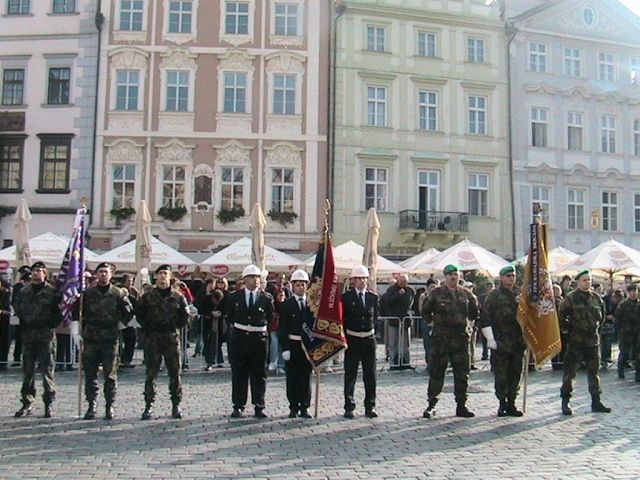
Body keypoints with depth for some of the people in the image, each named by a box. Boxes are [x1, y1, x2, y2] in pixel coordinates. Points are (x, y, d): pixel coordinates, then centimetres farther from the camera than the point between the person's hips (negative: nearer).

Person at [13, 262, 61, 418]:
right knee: (27, 371, 7)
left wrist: (50, 325, -9)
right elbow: (18, 310, 17)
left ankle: (49, 404, 4)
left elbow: (59, 313, -2)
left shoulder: (52, 292, -1)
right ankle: (27, 403, 16)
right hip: (28, 336, 4)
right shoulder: (23, 292, 11)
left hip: (46, 336, -4)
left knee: (47, 370, -3)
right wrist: (23, 326, 7)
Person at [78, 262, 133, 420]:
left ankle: (109, 406, 12)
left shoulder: (118, 293, 2)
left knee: (110, 375, 1)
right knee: (90, 374, 6)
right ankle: (91, 405, 17)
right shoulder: (88, 293, 8)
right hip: (91, 339, 2)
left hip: (111, 339, -2)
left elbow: (127, 314, 3)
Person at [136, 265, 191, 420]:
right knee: (151, 374, 1)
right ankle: (149, 406, 8)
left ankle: (176, 405, 13)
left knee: (175, 373, 3)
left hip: (172, 339, 0)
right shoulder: (147, 296, 6)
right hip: (152, 339, 0)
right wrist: (148, 328, 2)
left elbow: (185, 316, 10)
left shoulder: (178, 297, 6)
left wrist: (176, 328, 2)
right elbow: (139, 315, 11)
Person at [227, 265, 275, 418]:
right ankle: (238, 406, 16)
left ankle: (259, 407, 14)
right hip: (240, 338, 1)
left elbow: (270, 317, 9)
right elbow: (230, 316, 13)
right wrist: (237, 327, 8)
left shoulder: (267, 298, -3)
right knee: (239, 374, 7)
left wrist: (260, 327, 5)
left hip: (260, 338, 0)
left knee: (259, 374, 6)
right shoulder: (234, 297, 0)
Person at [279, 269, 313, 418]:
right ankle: (294, 407, 15)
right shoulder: (286, 304, -1)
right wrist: (285, 348, -11)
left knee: (306, 377, 8)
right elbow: (283, 329, -4)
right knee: (292, 377, 5)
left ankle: (304, 407, 16)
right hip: (292, 345, -2)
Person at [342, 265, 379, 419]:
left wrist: (371, 329, 6)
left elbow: (375, 316, 13)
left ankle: (370, 407, 17)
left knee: (370, 375, 7)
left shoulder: (373, 297, 5)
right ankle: (349, 407, 13)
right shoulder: (346, 297, -4)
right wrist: (343, 337, -5)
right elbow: (342, 318, -3)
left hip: (369, 339, 3)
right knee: (350, 376, 4)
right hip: (352, 339, -2)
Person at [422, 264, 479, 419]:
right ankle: (431, 405, 7)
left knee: (462, 374, 6)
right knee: (436, 372, 0)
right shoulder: (437, 293, -1)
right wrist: (433, 323, 4)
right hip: (440, 338, -3)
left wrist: (469, 323, 15)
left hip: (461, 338, 3)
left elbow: (475, 311, 22)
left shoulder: (466, 293, 8)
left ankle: (461, 406, 16)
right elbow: (425, 311, 10)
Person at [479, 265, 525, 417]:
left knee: (515, 375, 7)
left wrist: (526, 337, 14)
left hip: (518, 343, 4)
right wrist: (490, 339, -11)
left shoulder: (520, 295, 11)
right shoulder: (494, 295, -3)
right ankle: (502, 403, 13)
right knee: (501, 376, 1)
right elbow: (485, 319, -6)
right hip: (500, 343, -4)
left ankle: (511, 404, 17)